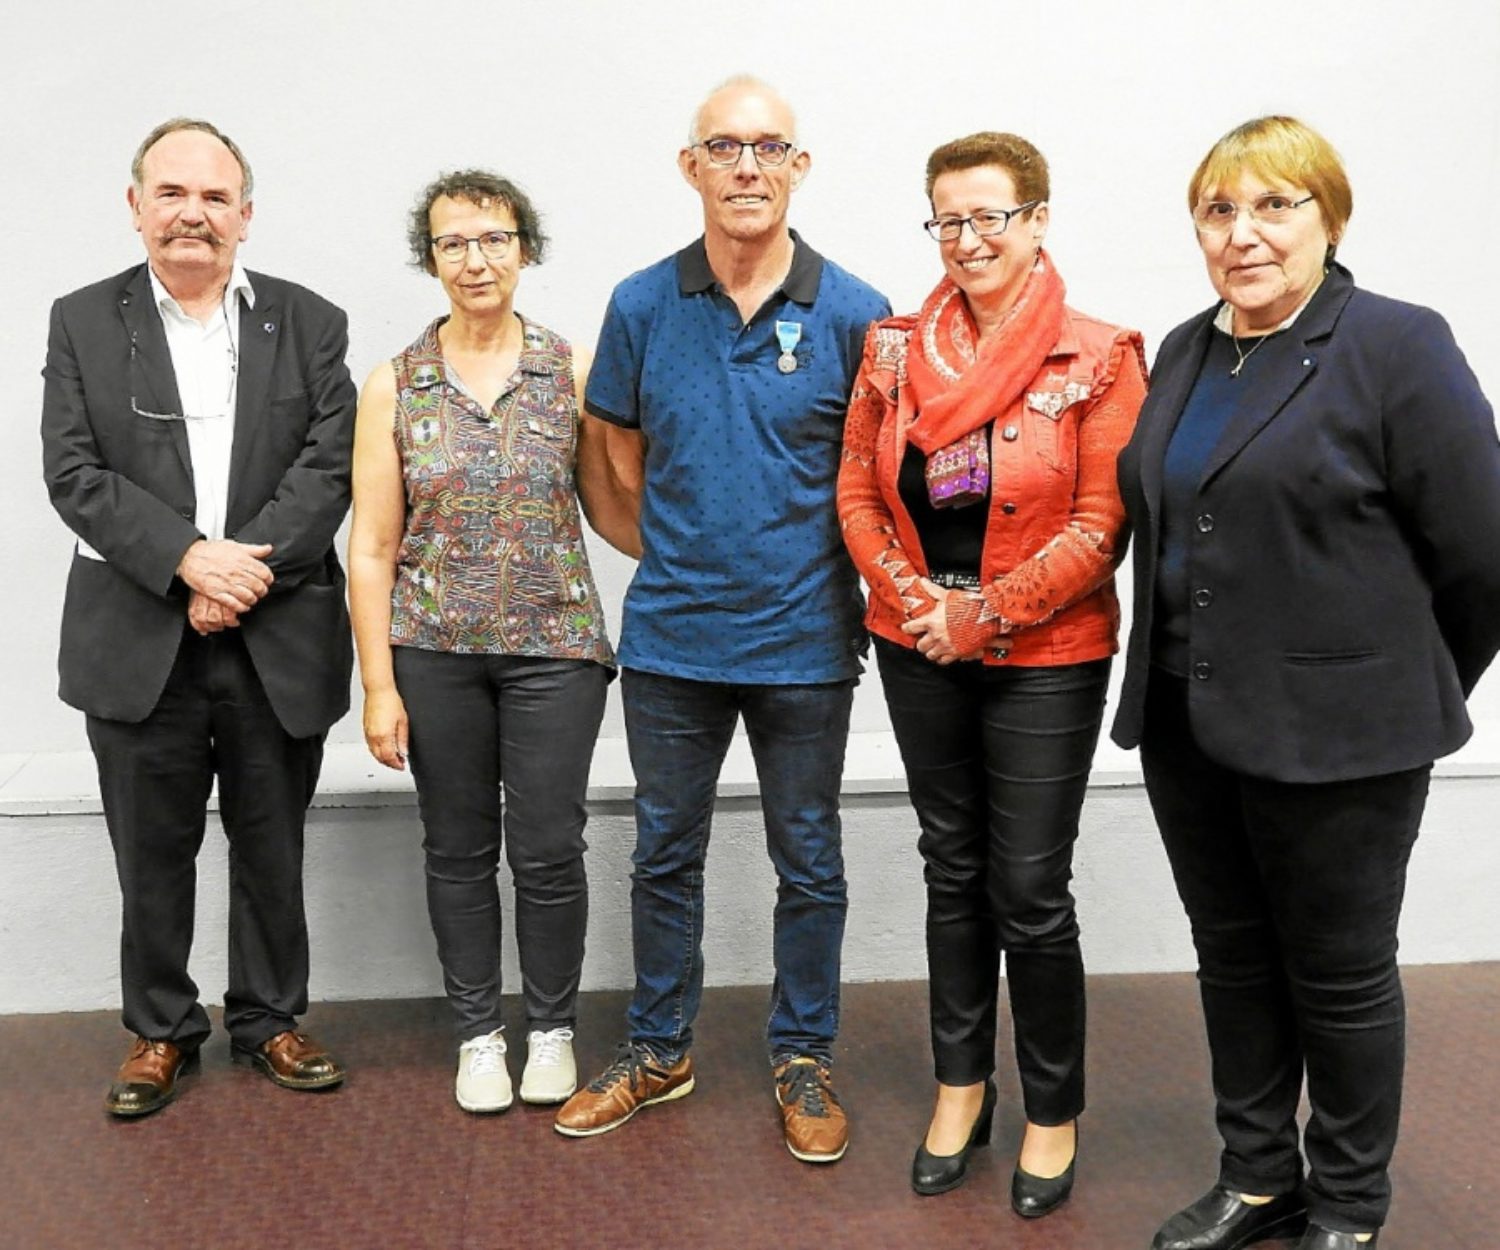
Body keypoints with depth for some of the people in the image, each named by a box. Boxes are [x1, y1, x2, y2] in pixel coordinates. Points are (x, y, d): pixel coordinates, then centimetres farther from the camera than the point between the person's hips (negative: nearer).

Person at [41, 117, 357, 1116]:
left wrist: (246, 570, -16)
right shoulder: (83, 323, 4)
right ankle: (162, 1029, 29)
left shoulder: (310, 325, 4)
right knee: (152, 855, 11)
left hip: (278, 643, 0)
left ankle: (270, 1018, 30)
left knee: (274, 851, 12)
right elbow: (74, 474, -5)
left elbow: (329, 466, -5)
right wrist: (187, 557, -18)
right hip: (139, 646, 0)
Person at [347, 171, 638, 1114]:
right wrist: (380, 684, -2)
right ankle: (479, 1031, 28)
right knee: (459, 850, 11)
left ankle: (553, 1028, 24)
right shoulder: (395, 386, 2)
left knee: (549, 850, 3)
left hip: (554, 646, -1)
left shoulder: (574, 370, 0)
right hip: (435, 650, 1)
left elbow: (610, 507, 5)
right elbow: (373, 548, 1)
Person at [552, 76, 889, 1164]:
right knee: (665, 855, 15)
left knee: (809, 864, 11)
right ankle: (660, 1051, 33)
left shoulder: (853, 314, -7)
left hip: (804, 641, -1)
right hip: (672, 635, 2)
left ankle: (804, 1058, 30)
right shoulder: (643, 305, -2)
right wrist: (689, 544, 6)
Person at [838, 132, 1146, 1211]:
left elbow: (1101, 525, -12)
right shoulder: (896, 350, 4)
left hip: (1045, 659, -4)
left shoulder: (1099, 360, -8)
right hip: (919, 655, 4)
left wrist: (985, 613, -16)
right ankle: (961, 1088, 32)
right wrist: (912, 596, -11)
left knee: (1029, 891, 2)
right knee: (953, 871, 16)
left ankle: (1055, 1113, 22)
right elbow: (857, 491, 4)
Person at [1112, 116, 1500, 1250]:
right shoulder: (1186, 354, 9)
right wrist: (1182, 673, 14)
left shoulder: (1396, 348, -12)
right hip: (1188, 722, 7)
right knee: (1233, 958, 17)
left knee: (1339, 974, 10)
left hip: (1333, 735, -6)